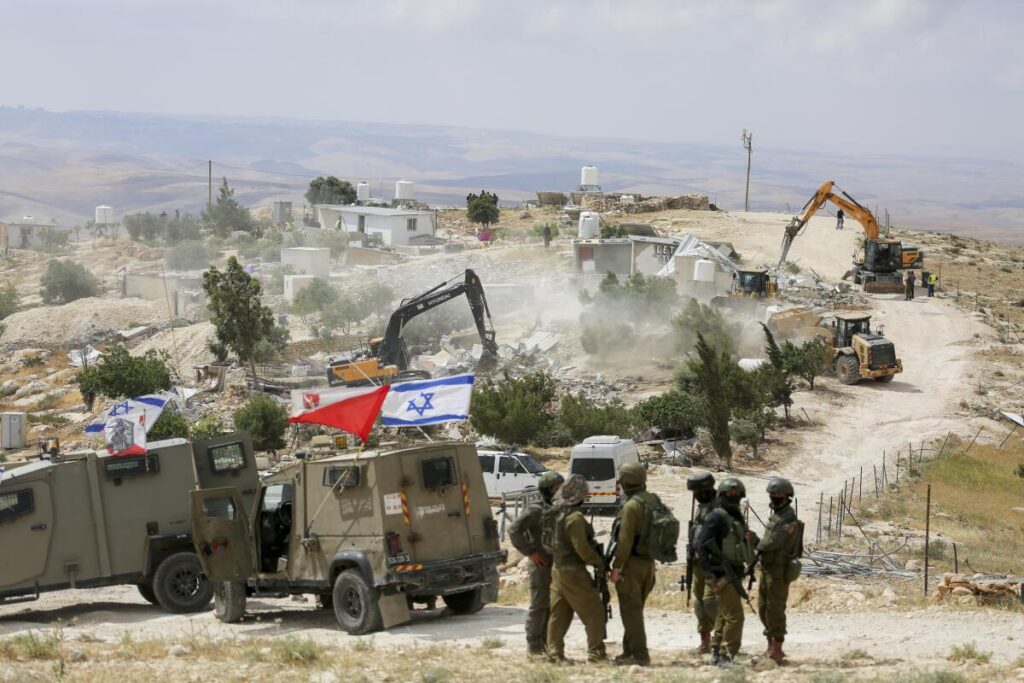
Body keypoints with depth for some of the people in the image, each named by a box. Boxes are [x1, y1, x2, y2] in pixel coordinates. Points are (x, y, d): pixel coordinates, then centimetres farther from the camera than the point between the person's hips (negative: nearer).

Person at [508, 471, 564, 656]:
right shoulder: (536, 510, -10)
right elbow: (514, 531, -15)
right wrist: (530, 552, -15)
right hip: (542, 565, -7)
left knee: (553, 606, 11)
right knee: (539, 606, -4)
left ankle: (546, 643, 19)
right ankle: (534, 646, 1)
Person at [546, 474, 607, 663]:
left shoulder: (560, 514, 10)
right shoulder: (575, 517, -18)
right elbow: (581, 547, -20)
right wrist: (599, 561, -8)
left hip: (558, 568, 9)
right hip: (574, 571, -9)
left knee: (559, 612, 11)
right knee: (593, 611, -1)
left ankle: (554, 652, 11)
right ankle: (596, 652, -2)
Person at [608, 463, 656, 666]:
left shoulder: (631, 506, -17)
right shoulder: (654, 502, 8)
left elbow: (625, 540, -20)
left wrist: (616, 567, -16)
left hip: (631, 564, -8)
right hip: (649, 563, 8)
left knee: (631, 611, -3)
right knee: (635, 609, 17)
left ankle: (639, 654, -5)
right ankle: (630, 651, 22)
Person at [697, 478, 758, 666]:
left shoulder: (737, 518, 15)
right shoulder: (716, 518, -12)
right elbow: (702, 545, -18)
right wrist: (709, 574, -23)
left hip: (733, 574, 9)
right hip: (722, 576, -9)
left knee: (723, 616, 14)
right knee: (734, 616, -13)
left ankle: (717, 654, 21)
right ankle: (726, 656, -10)